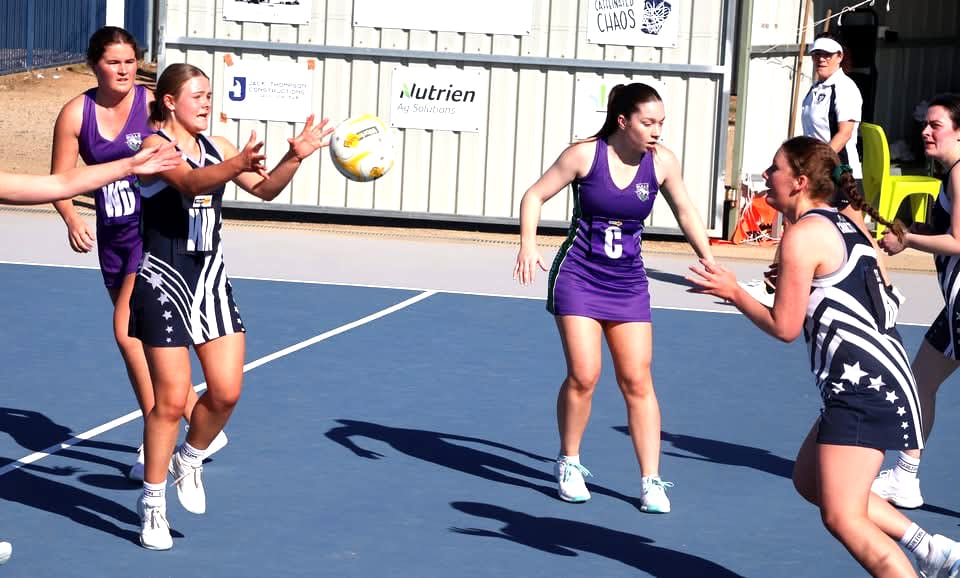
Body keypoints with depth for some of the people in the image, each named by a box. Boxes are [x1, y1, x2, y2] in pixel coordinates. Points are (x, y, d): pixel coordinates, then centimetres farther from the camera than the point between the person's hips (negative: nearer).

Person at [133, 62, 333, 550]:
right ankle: (153, 502, 12)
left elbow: (264, 189, 8)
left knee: (226, 390, -1)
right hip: (163, 281, -6)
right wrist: (236, 164, -50)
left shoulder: (215, 145, 9)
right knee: (171, 399, -4)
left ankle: (190, 460, 28)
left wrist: (295, 156, -10)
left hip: (211, 279, 6)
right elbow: (191, 182, -32)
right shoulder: (156, 146, -12)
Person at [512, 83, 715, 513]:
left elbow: (686, 213, 8)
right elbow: (535, 195, -4)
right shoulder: (585, 154, -13)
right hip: (578, 276, -3)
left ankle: (651, 481, 5)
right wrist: (528, 244, -18)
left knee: (637, 381, -1)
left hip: (628, 283, 3)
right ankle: (569, 464, 14)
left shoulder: (662, 162, -6)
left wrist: (709, 262, 2)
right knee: (583, 376, -9)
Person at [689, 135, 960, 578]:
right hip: (882, 381, 10)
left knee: (842, 517, -10)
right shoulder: (849, 228, 15)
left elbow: (784, 326, -11)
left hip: (863, 390, -10)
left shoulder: (802, 235, -11)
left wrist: (732, 292, 3)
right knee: (810, 481, 22)